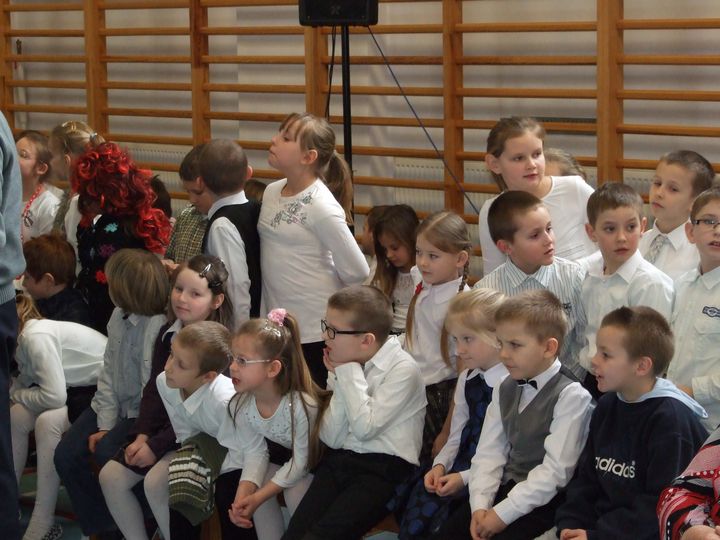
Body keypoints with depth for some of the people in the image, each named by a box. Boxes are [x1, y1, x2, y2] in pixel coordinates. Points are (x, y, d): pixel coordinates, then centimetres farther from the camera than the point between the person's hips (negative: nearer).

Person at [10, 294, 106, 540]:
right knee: (16, 416, -5)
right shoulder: (24, 337, 5)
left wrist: (15, 395, -11)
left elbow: (54, 397, -27)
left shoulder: (37, 336, -24)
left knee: (48, 421, -29)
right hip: (79, 387, 10)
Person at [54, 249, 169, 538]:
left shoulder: (158, 327, -24)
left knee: (106, 453, -26)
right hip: (114, 407, 8)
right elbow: (108, 372, 4)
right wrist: (105, 424, -4)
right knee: (66, 455, -7)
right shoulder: (119, 316, 1)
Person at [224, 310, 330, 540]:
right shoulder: (240, 405, -23)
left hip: (312, 458, -5)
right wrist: (243, 497, -23)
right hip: (277, 455, 5)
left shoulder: (303, 406, -39)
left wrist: (258, 497, -30)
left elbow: (301, 462, -27)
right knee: (256, 489, -15)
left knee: (295, 495, -24)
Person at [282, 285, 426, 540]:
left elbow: (365, 428, -16)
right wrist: (340, 379, -1)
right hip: (340, 461, 6)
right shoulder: (349, 366, 10)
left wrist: (349, 373, -10)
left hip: (384, 467, -6)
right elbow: (331, 438, 6)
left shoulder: (403, 369, -8)